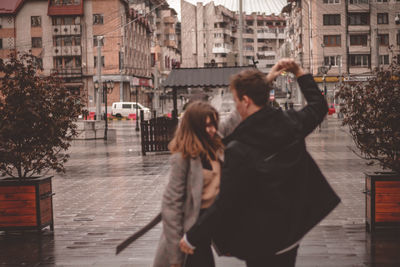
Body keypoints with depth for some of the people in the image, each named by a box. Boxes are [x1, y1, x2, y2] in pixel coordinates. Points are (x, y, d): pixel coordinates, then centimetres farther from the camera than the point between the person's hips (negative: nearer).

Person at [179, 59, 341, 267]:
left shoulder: (239, 150, -25)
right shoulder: (292, 123, -8)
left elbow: (224, 205, -21)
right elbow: (319, 106, 17)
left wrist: (191, 238, -10)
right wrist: (300, 73, 22)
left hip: (260, 243, -6)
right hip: (291, 232, 7)